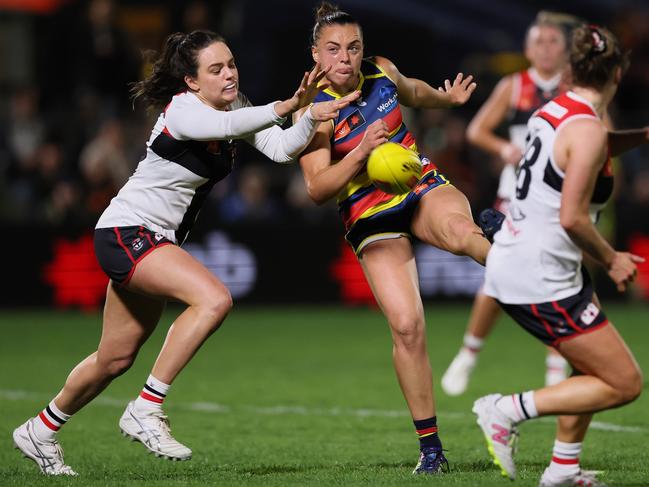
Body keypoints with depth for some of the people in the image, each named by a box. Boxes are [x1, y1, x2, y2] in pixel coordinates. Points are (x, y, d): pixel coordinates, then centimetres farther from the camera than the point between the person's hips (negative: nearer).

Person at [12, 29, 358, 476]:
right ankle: (146, 410, -23)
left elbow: (281, 148, -10)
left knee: (116, 359, 16)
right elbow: (225, 126, -43)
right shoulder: (182, 111, -20)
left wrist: (311, 113, -28)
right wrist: (289, 105, -54)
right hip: (125, 233, -9)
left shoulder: (235, 108, 3)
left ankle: (41, 430, 35)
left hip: (160, 241, 9)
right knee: (213, 298, -29)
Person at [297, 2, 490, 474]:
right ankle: (430, 447, -4)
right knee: (406, 325, -14)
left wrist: (448, 97, 14)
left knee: (458, 230, -38)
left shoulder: (380, 71, 0)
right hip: (372, 219, -3)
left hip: (424, 187, 3)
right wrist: (361, 152, -27)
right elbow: (317, 189, -18)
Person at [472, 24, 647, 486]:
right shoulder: (587, 129, -19)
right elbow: (572, 218, -23)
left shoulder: (556, 110, 7)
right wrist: (611, 260, -9)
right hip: (541, 283, -9)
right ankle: (508, 410, -3)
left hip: (512, 264, 9)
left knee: (594, 369, 24)